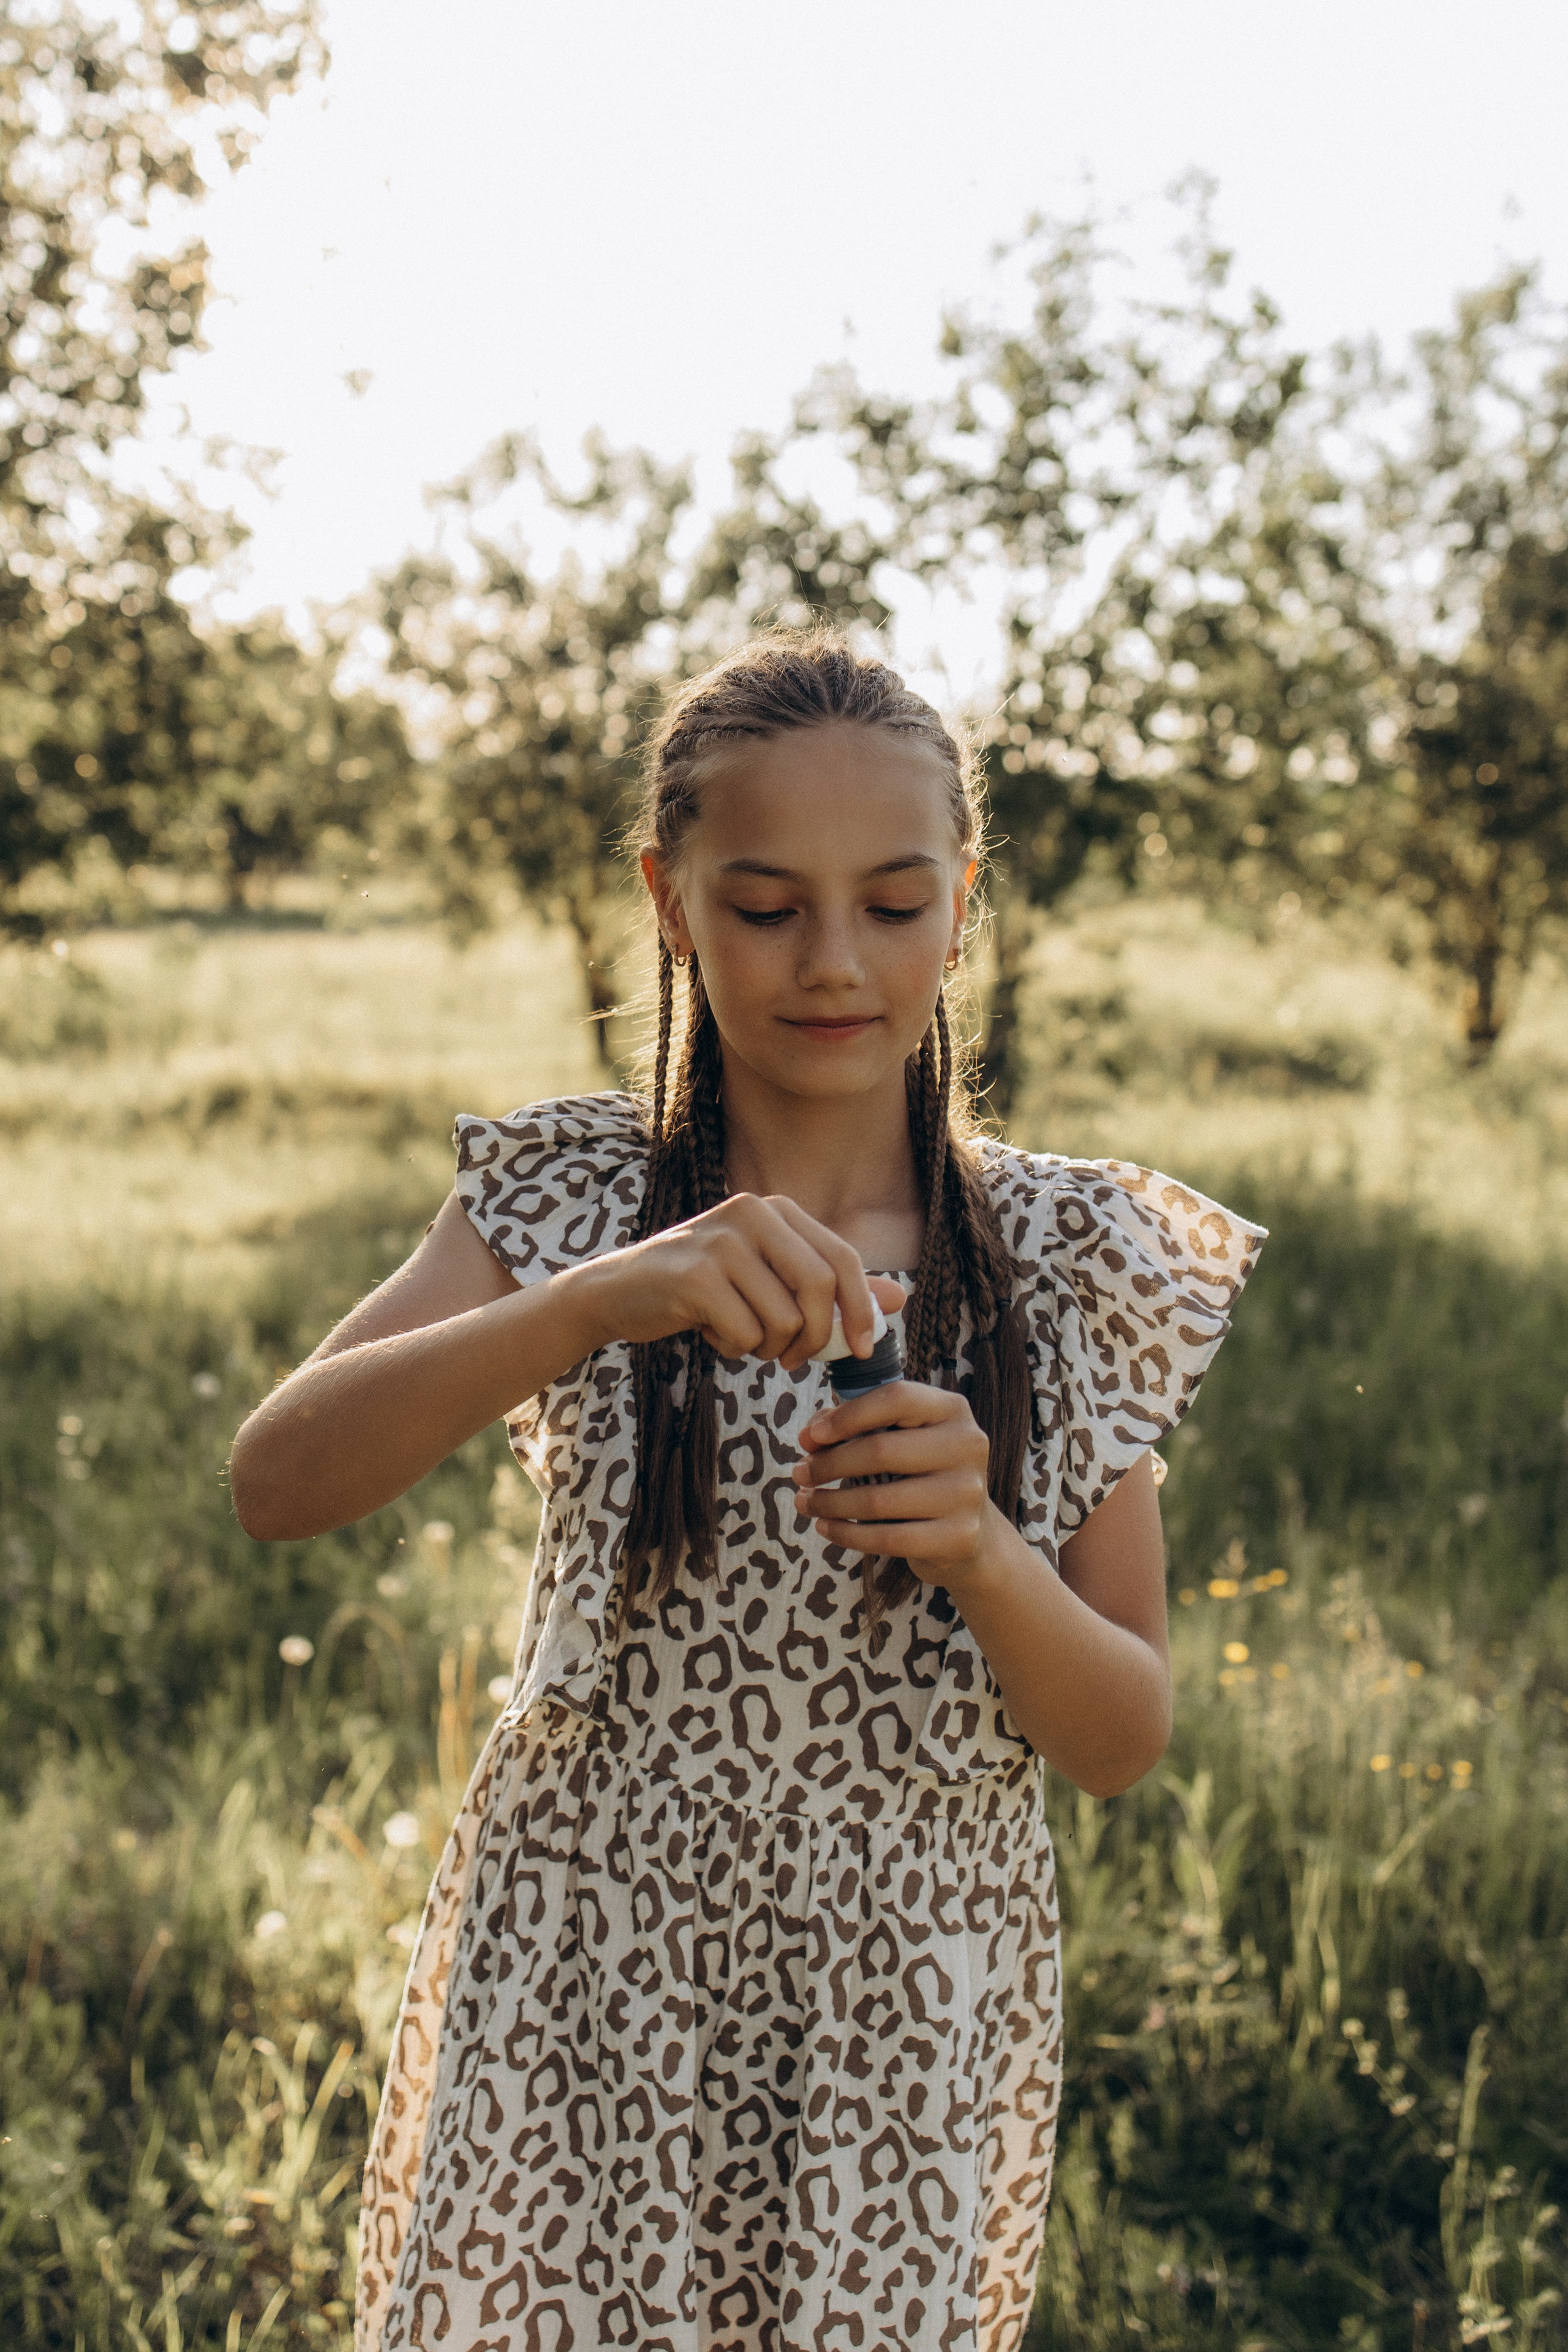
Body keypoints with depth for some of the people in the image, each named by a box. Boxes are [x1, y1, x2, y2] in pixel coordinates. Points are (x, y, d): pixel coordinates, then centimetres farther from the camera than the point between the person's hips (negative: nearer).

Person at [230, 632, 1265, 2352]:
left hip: (915, 2034, 1)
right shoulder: (565, 1197, -5)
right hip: (574, 2014, 0)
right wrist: (601, 1297, -34)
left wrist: (979, 1550, -23)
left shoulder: (1074, 1259, -4)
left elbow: (1125, 1743, -3)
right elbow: (275, 1482, -19)